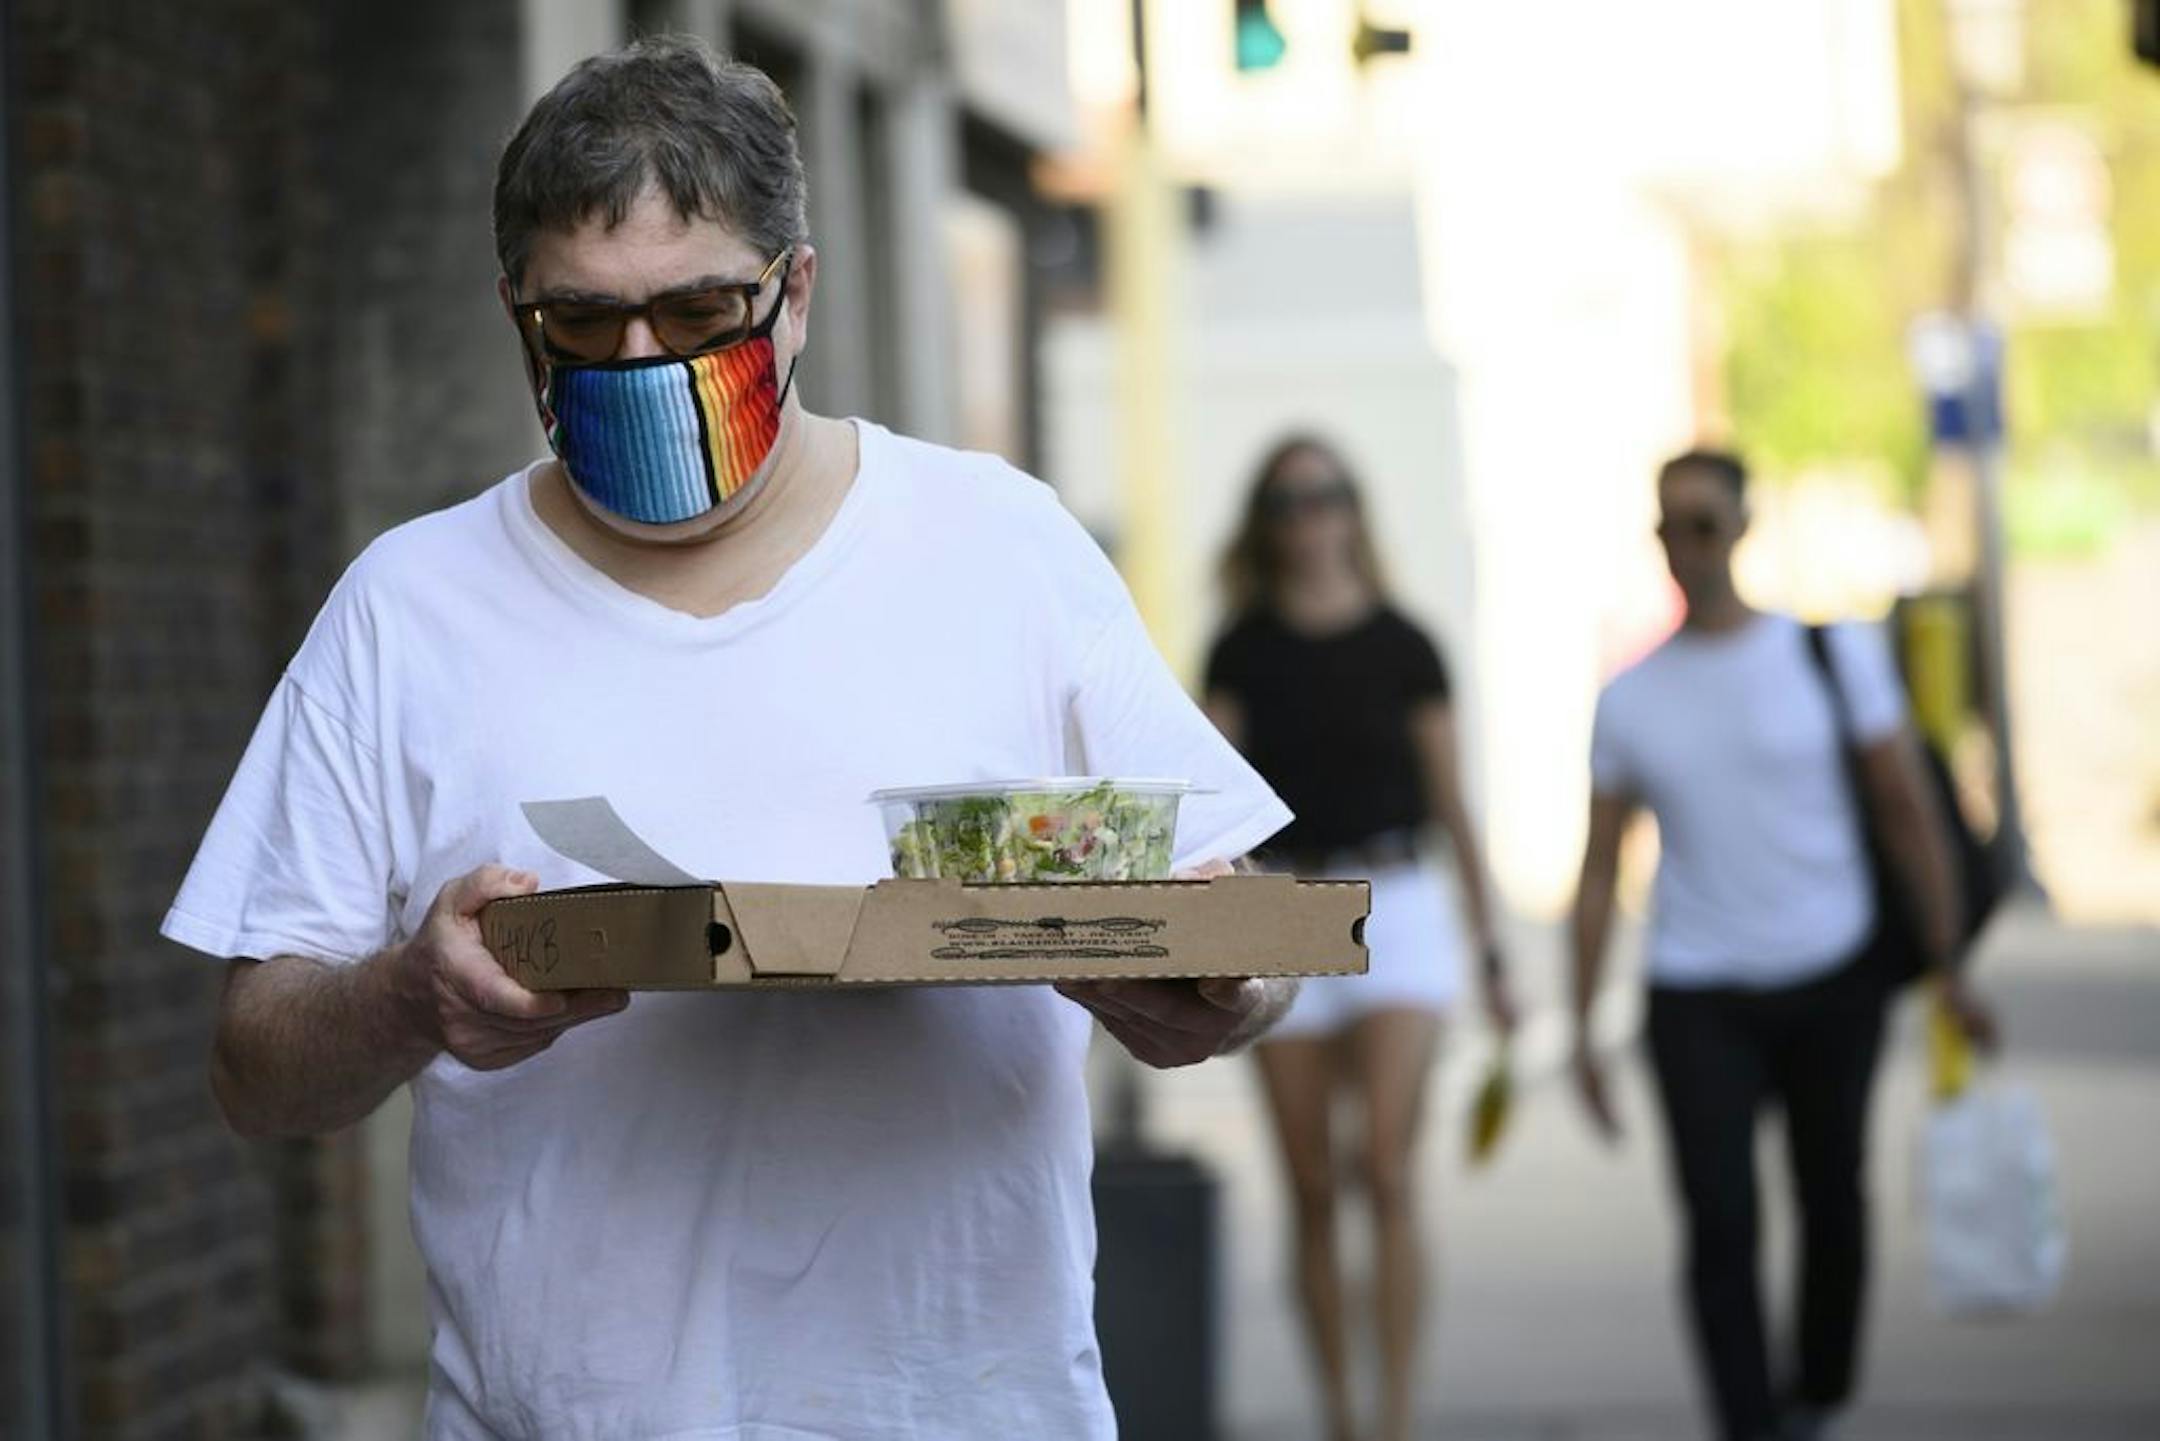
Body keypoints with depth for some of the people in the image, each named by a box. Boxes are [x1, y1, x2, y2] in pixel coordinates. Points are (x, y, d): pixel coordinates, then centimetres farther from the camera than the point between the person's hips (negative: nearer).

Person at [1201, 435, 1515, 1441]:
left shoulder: (1400, 646, 4)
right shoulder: (1244, 650, 7)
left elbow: (1450, 801, 8)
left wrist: (1491, 948, 8)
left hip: (1395, 905, -2)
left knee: (1387, 1168, -15)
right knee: (1312, 1189, 4)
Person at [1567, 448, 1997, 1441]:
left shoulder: (1833, 653, -1)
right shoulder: (1629, 698, 4)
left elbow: (1907, 810, 2)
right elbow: (1599, 870, 7)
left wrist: (1948, 967, -1)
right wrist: (1584, 1030, 4)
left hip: (1833, 982, 0)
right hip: (1698, 999, 0)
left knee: (1832, 1204, 10)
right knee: (1720, 1224, -11)